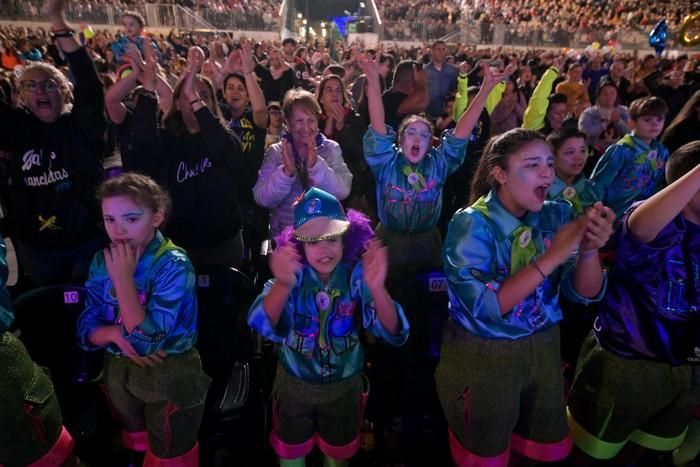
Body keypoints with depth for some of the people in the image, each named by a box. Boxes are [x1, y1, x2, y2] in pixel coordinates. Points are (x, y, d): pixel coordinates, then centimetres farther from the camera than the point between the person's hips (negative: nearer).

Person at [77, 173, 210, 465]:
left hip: (170, 376, -5)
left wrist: (123, 278, -29)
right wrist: (115, 334, -24)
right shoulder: (102, 261, -6)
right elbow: (87, 330, -3)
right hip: (118, 372, 6)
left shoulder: (173, 265, -24)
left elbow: (146, 339, -29)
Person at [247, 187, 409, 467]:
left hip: (344, 385, 0)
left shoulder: (356, 274, -21)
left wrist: (377, 288, -49)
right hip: (294, 384, 0)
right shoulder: (294, 273, -21)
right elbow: (262, 325, -37)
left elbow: (393, 332, -29)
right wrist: (283, 284, -58)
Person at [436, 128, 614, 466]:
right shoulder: (472, 224, -20)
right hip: (483, 355, -5)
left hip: (543, 347, 5)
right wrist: (553, 256, -30)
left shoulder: (555, 215, -4)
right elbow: (486, 308, -28)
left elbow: (585, 293, -4)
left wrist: (590, 248, -24)